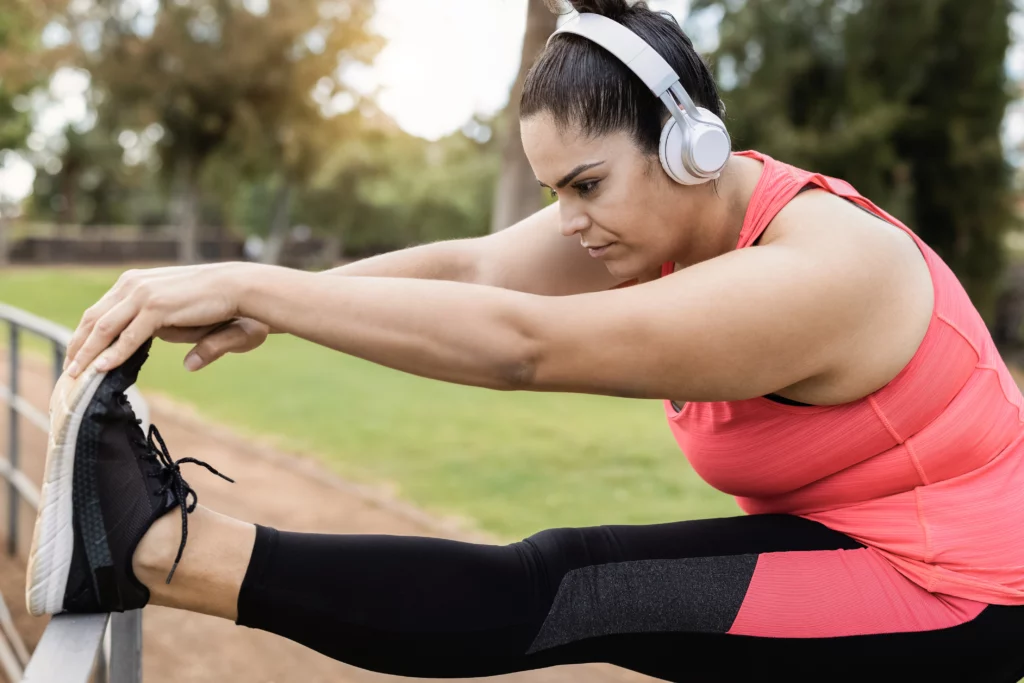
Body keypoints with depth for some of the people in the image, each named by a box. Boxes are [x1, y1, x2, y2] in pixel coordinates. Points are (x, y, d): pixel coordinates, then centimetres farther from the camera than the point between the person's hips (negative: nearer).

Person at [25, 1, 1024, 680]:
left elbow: (521, 345, -39)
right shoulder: (663, 207, -4)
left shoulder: (813, 272, -32)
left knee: (569, 593, -25)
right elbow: (470, 269, -16)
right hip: (836, 549, 11)